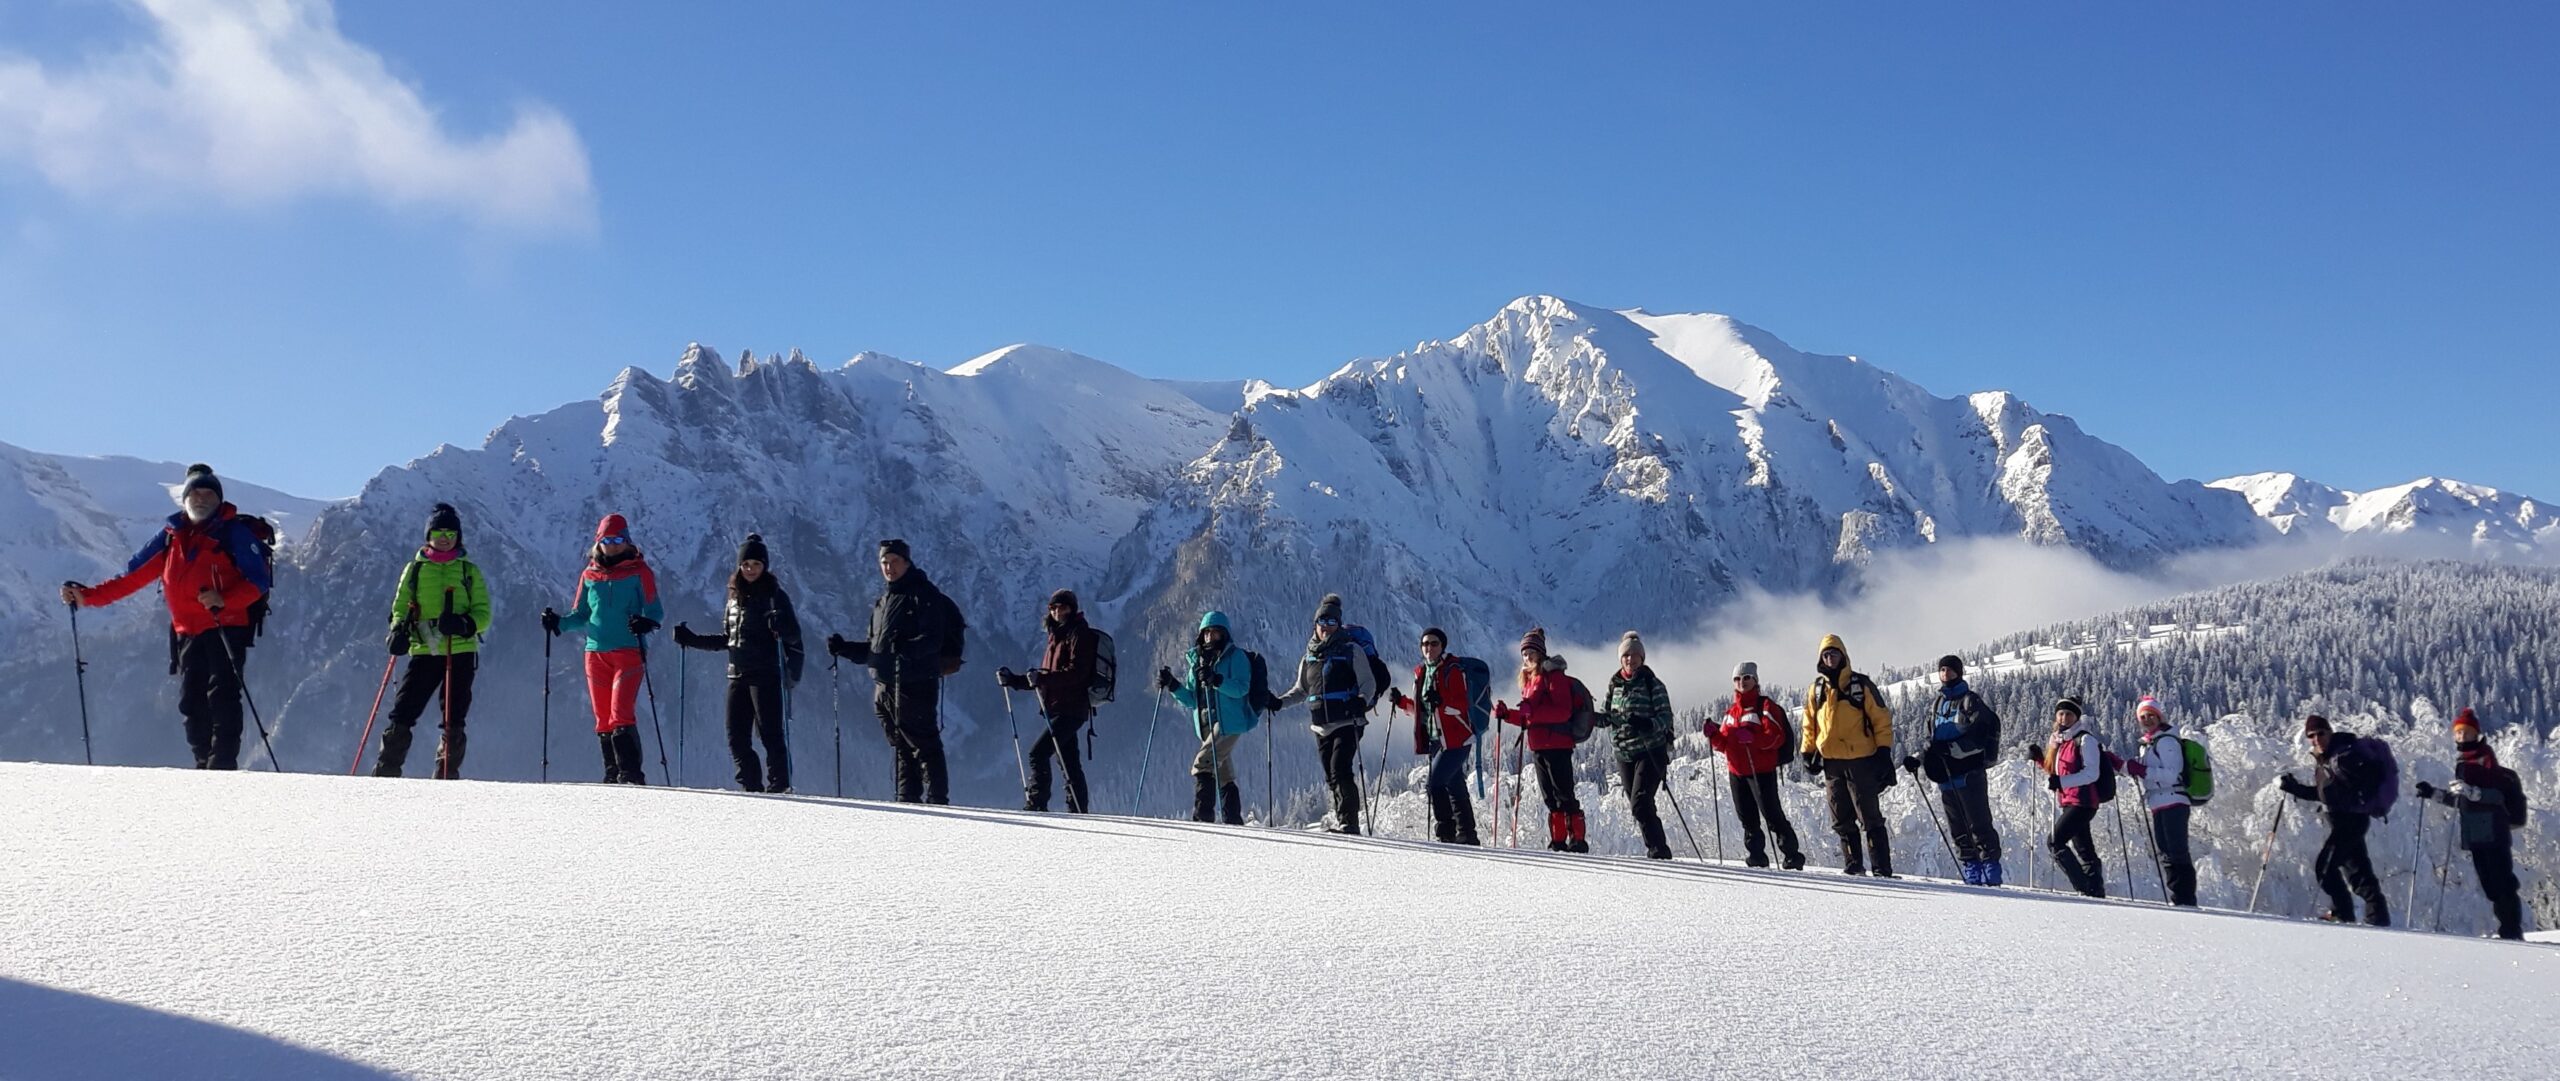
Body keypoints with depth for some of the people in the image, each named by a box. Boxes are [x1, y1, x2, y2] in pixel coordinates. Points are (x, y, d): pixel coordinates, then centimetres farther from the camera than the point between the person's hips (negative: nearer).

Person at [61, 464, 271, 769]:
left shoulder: (234, 532, 0)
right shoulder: (171, 535, 15)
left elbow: (258, 582, -7)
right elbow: (134, 575, 17)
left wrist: (224, 600, -24)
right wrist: (87, 596, 9)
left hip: (226, 627, -6)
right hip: (187, 632, 6)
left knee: (222, 697, -16)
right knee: (192, 704, 2)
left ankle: (223, 767, -21)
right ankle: (204, 767, 7)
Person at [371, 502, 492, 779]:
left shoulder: (469, 571, 10)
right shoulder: (415, 570, 13)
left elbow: (483, 612, 6)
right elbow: (400, 607, 14)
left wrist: (466, 624, -16)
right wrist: (399, 630, -7)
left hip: (460, 653, 0)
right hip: (423, 651, 1)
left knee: (453, 720, 0)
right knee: (402, 716, -6)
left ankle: (447, 776, 6)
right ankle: (386, 772, -1)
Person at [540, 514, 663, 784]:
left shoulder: (639, 572, 2)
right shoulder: (589, 575, 13)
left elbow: (655, 610, -3)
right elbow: (581, 615, 18)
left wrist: (646, 622, -24)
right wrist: (559, 622, 0)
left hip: (629, 652, -4)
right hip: (596, 653, 4)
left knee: (621, 715, -16)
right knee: (603, 719, 6)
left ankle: (631, 774, -16)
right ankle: (613, 775, 12)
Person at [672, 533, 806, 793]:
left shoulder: (775, 595, -1)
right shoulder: (735, 597, 16)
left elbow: (794, 635, -8)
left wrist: (780, 625, -28)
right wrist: (692, 640, 17)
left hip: (766, 674, -6)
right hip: (738, 674, 6)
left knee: (771, 732, -10)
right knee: (737, 737, 2)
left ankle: (779, 786, -6)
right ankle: (752, 786, 9)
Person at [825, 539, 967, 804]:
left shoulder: (924, 595, -4)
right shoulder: (883, 601, 21)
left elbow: (933, 640, -16)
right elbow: (873, 648, 26)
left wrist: (906, 649, -34)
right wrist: (844, 648, 11)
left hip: (915, 684, -8)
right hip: (885, 685, 8)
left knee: (923, 744, -9)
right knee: (902, 747, 11)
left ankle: (937, 801, -8)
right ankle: (907, 801, 15)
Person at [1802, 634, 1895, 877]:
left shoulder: (1861, 685, -2)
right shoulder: (1816, 689, 9)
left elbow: (1881, 718, -1)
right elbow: (1810, 724, 17)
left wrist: (1884, 750, -8)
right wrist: (1808, 752, 11)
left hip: (1861, 760, -4)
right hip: (1831, 762, 4)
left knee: (1870, 818, -3)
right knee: (1842, 820, 8)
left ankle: (1883, 869, -1)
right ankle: (1853, 864, 17)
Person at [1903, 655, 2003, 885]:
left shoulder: (1970, 700, -1)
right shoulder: (1938, 704, 20)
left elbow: (1982, 736, -13)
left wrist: (1953, 748, -21)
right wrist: (1918, 759, 10)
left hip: (1969, 773, -7)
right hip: (1946, 775, 7)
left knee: (1979, 825, -9)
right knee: (1958, 830, 5)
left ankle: (1991, 872, -7)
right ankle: (1972, 874, 8)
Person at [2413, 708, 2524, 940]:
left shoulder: (2486, 759, -4)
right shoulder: (2461, 763, 19)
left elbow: (2498, 795, -15)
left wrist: (2471, 791, -28)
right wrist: (2434, 793, 18)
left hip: (2494, 832, -8)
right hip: (2475, 834, 8)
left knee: (2502, 882, -10)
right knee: (2489, 885, 7)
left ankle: (2512, 931, -10)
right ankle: (2506, 927, 10)